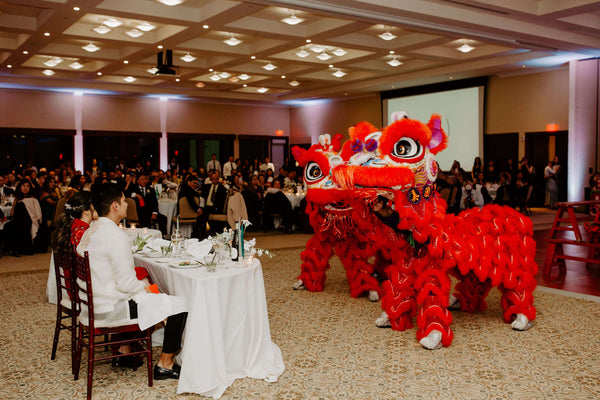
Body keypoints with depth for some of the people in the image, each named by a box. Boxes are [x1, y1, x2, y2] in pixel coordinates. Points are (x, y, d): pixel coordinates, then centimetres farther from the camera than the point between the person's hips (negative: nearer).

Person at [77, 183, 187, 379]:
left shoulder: (90, 231, 7)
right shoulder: (116, 236, -23)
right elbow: (126, 282, -24)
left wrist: (140, 285, 13)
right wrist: (144, 287, -5)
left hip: (93, 303, 10)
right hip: (110, 309, -10)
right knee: (179, 305, -9)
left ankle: (123, 351, 36)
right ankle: (165, 365, 4)